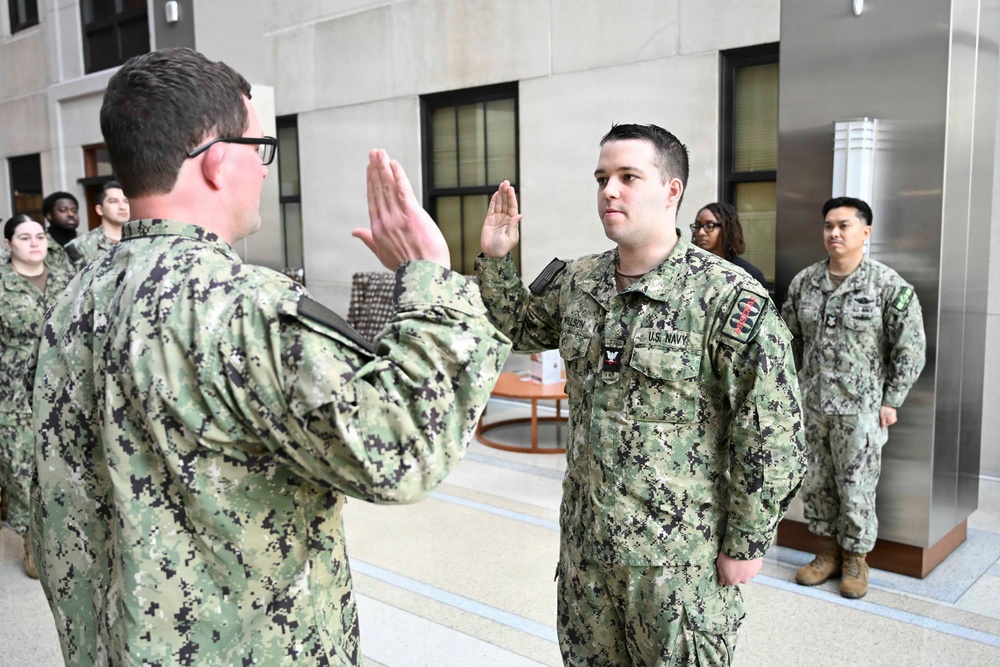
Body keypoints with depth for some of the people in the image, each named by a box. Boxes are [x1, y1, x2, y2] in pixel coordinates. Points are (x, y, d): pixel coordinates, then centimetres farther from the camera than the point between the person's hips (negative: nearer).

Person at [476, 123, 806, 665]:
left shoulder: (730, 299, -17)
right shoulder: (576, 283, 1)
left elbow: (771, 436, -15)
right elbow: (518, 327, 20)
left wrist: (747, 543, -12)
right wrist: (495, 259, 5)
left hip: (681, 555, -6)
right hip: (585, 539, 6)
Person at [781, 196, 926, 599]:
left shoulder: (889, 286, -8)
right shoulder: (804, 282, 5)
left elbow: (911, 348, -6)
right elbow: (791, 339, 13)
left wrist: (890, 402, -7)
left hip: (859, 410, -4)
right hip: (810, 407, 5)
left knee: (856, 488, 4)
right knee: (814, 484, 13)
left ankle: (855, 560, 24)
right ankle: (828, 553, 30)